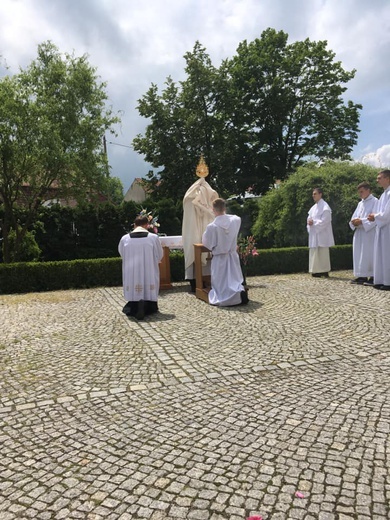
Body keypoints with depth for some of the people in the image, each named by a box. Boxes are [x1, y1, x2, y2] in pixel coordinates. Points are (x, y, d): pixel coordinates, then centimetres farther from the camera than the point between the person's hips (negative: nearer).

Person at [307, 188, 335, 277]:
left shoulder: (325, 206, -9)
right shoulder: (313, 207, 17)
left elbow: (324, 220, -16)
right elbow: (309, 218, 17)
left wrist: (313, 222, -13)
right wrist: (309, 221, -5)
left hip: (322, 233, -8)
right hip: (314, 233, 8)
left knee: (323, 252, -5)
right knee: (314, 253, 7)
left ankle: (325, 271, 1)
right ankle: (317, 271, 12)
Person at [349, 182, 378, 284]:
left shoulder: (375, 202, -3)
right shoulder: (360, 203, 19)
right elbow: (354, 217, 16)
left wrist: (362, 221, -19)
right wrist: (354, 221, -6)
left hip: (369, 233, -7)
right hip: (359, 233, 7)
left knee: (369, 254, -7)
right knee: (359, 254, 4)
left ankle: (372, 276, -3)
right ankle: (362, 276, 7)